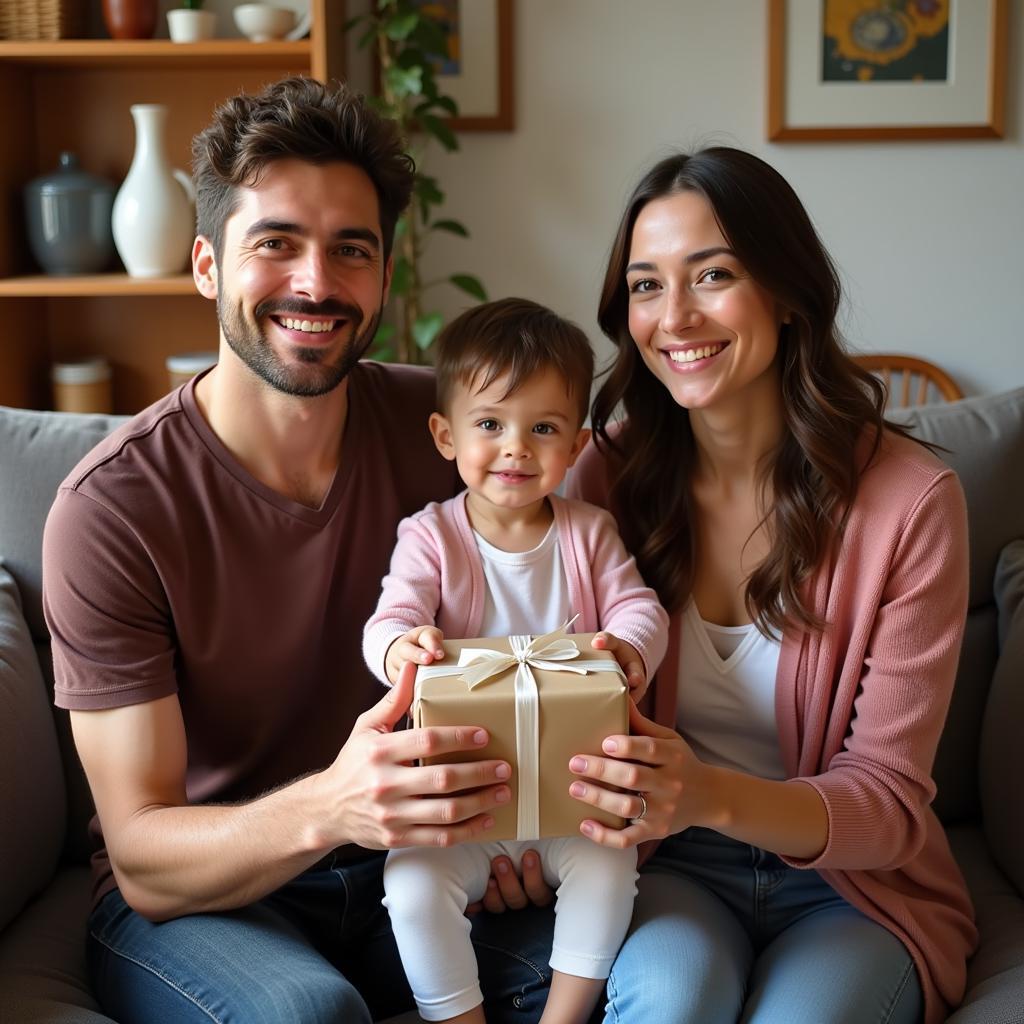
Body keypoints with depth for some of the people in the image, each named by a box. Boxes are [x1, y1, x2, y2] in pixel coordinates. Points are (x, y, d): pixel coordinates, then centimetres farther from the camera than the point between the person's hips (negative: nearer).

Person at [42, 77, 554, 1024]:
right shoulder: (109, 510, -18)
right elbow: (143, 860, -18)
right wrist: (327, 807, -39)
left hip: (398, 870, 3)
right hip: (186, 901, -3)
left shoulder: (442, 428, -7)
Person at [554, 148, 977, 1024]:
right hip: (670, 867, 1)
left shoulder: (910, 499, -14)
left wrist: (713, 797, -32)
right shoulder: (613, 471, -6)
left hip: (851, 888, 0)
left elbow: (892, 802, -12)